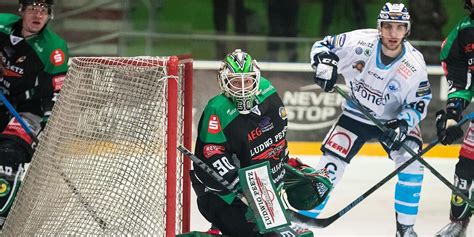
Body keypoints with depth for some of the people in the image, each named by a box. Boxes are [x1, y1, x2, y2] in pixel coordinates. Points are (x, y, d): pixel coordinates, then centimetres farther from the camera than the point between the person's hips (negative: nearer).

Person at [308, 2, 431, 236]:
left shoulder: (414, 64, -22)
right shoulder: (360, 42, -25)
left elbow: (419, 102, -11)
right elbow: (323, 45, -11)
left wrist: (403, 123, -28)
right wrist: (325, 63, -31)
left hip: (394, 118, 0)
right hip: (356, 114, 0)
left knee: (412, 162, -19)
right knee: (330, 164, -10)